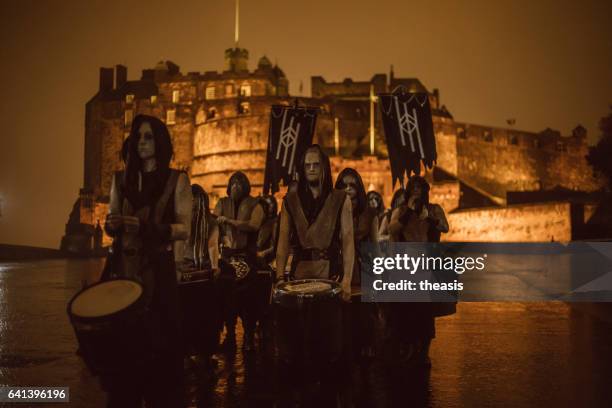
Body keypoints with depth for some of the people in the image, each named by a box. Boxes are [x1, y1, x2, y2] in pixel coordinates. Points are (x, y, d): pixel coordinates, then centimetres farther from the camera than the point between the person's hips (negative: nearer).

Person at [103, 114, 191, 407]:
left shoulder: (177, 180, -1)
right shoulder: (121, 179, 11)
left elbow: (183, 229, -6)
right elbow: (110, 223, 16)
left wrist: (145, 228, -20)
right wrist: (113, 225, -8)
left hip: (158, 269, -3)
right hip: (124, 267, 3)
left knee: (158, 339, -1)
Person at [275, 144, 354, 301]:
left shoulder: (341, 200, 0)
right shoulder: (290, 201, 6)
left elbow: (348, 241, -5)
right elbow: (283, 242, 4)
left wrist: (347, 279, -13)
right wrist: (279, 277, -6)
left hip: (331, 272, -1)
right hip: (300, 273, 2)